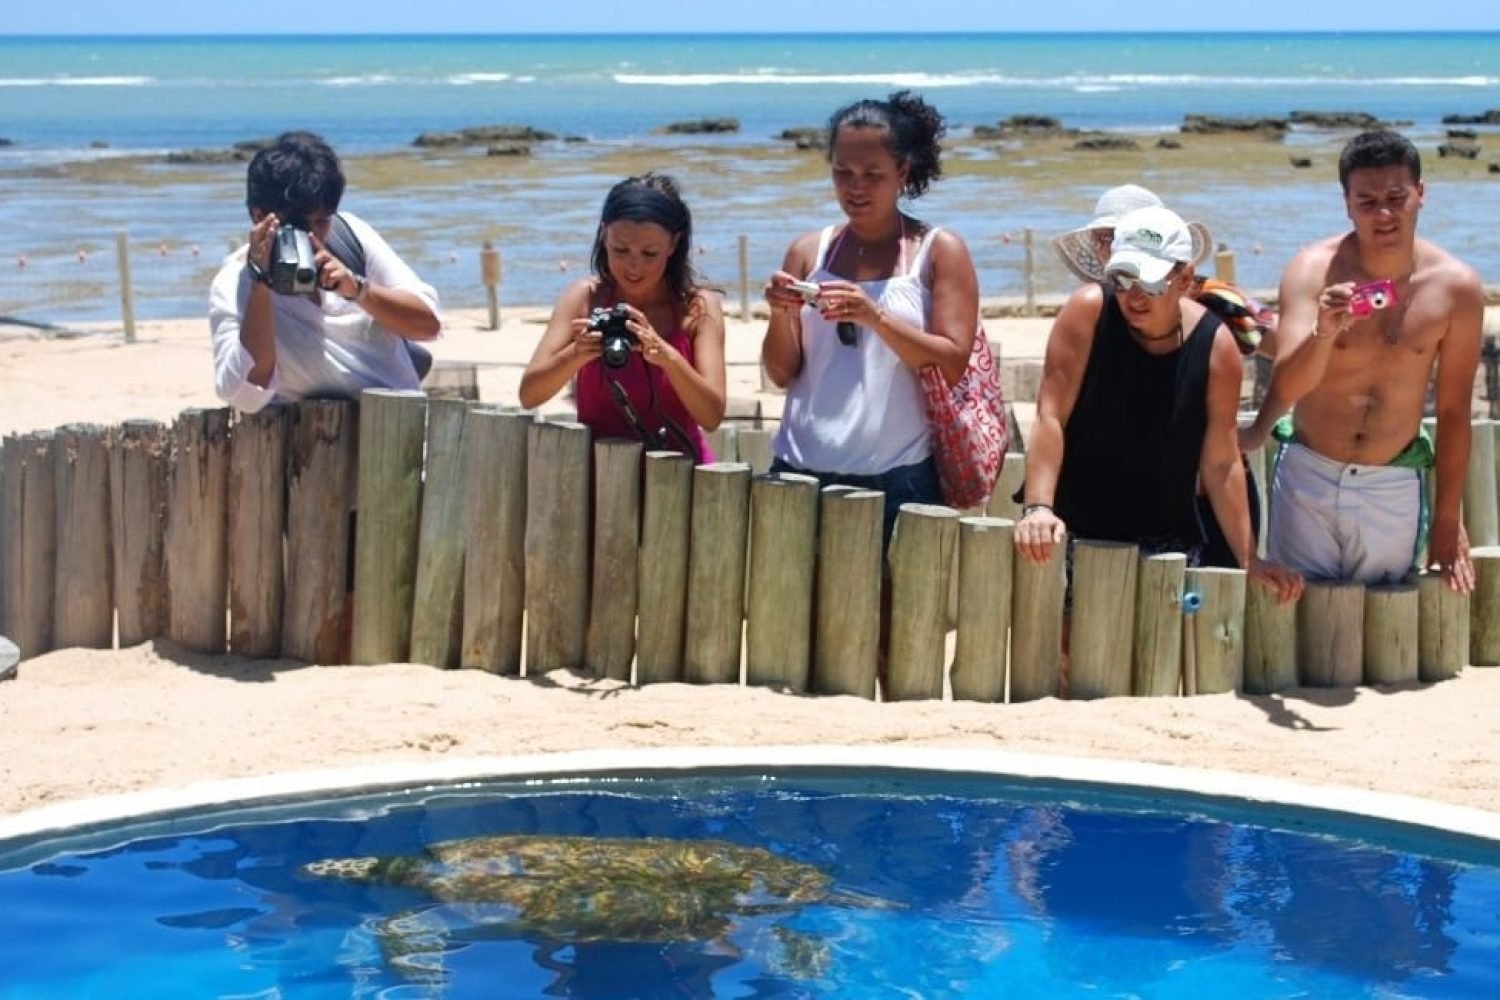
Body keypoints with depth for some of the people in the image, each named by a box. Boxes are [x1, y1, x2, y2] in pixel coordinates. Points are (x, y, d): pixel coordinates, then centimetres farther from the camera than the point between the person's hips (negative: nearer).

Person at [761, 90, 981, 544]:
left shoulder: (938, 251, 2)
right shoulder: (808, 251, 9)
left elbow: (953, 365, -7)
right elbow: (782, 373, 8)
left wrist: (876, 317, -20)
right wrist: (781, 315, -11)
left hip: (897, 481, -2)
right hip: (800, 472, 3)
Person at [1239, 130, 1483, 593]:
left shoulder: (1456, 286, -8)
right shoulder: (1313, 269, -11)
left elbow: (1453, 411, 0)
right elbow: (1286, 389, -20)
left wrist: (1448, 521, 5)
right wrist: (1323, 332, -40)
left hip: (1394, 487, 1)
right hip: (1308, 478, -1)